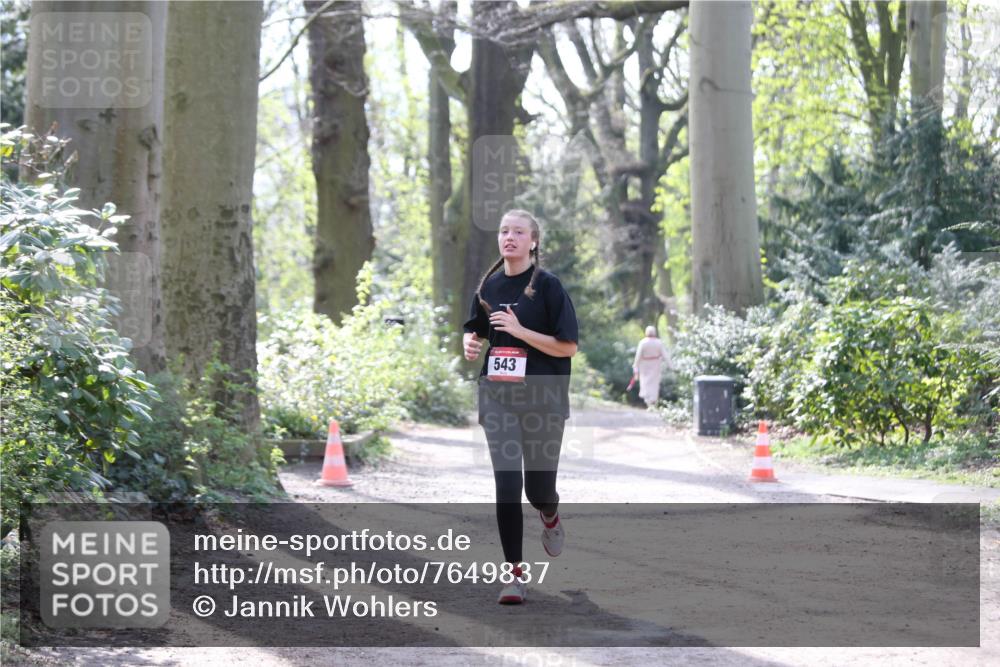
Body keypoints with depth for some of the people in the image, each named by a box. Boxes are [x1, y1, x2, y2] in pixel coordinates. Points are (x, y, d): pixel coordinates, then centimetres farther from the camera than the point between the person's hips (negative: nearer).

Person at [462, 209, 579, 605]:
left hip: (542, 398, -3)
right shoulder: (490, 285, 7)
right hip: (499, 397, 3)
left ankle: (550, 517, 44)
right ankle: (516, 573, 0)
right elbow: (475, 329, 23)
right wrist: (471, 343, 0)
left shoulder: (548, 285, -8)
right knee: (506, 486, -6)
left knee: (538, 487, 6)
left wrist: (521, 331, -19)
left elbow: (568, 346, -10)